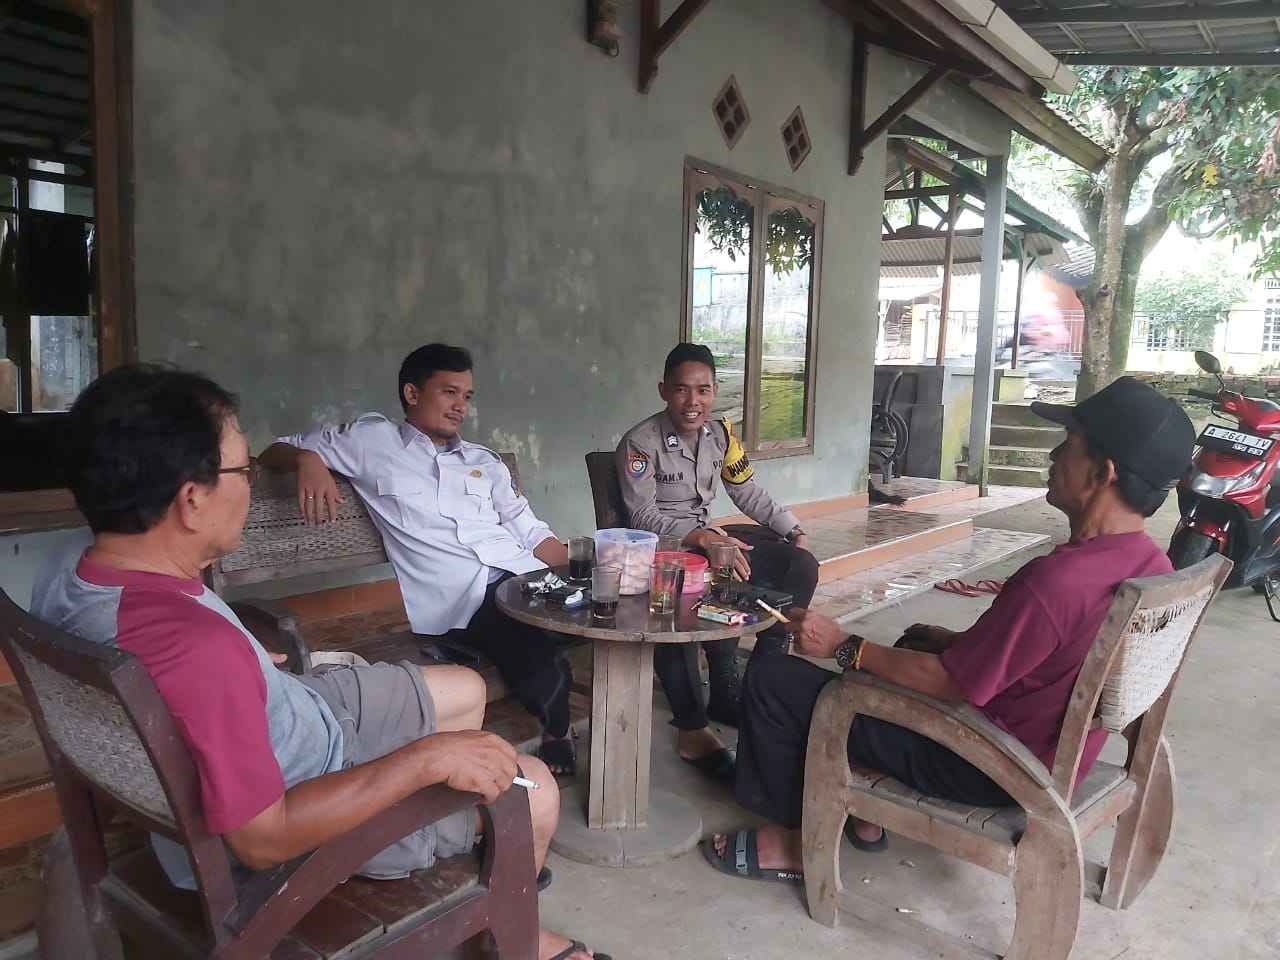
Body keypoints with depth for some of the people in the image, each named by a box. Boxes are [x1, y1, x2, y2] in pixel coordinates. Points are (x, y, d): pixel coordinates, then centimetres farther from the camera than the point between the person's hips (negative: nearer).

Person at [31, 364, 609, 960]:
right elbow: (263, 838, -33)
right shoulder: (199, 648, -41)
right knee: (533, 791, 2)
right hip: (300, 812, -9)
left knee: (465, 692, 19)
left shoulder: (65, 582, -12)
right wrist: (425, 758, -29)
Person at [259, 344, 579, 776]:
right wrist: (307, 458, -5)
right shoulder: (372, 439, 16)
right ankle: (557, 731, 3)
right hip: (464, 598, -5)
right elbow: (275, 453, 19)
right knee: (542, 666, -31)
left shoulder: (485, 461, 28)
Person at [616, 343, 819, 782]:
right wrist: (697, 537, -36)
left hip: (706, 539, 7)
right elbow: (644, 516, -21)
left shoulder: (721, 434, 4)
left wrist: (794, 529, -1)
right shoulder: (640, 442, -16)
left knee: (801, 564, -6)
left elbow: (749, 494, 11)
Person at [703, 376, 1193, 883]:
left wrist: (844, 647, -14)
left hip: (990, 771, -9)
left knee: (774, 682, -7)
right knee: (914, 641, 32)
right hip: (1054, 752, 9)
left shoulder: (1053, 580, -33)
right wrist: (955, 640, 9)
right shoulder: (1153, 564, -4)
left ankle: (795, 839, 15)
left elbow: (952, 684, -24)